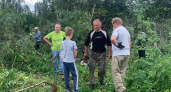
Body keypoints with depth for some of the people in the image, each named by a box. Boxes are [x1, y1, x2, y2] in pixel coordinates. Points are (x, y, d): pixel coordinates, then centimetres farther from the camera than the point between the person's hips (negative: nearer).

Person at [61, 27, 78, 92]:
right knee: (75, 75, 8)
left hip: (64, 61, 5)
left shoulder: (63, 43, 0)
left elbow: (62, 51, 5)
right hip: (71, 61, -5)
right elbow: (75, 52, -6)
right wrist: (75, 58, 11)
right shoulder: (73, 43, -14)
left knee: (66, 75, 13)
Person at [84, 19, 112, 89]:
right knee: (91, 68, -5)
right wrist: (86, 52, 10)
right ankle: (92, 83, 2)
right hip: (93, 53, -1)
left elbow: (109, 43, 7)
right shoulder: (91, 33, -2)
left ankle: (101, 80, 30)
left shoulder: (104, 33, 0)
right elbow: (86, 43, 8)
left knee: (102, 69, 5)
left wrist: (110, 53, 5)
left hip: (102, 53, 1)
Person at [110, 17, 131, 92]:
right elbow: (129, 43, 24)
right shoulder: (126, 31, 20)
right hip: (127, 53, 8)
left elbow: (112, 39, -30)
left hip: (118, 54, -8)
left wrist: (117, 45, -16)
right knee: (122, 71, 13)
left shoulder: (117, 30, -9)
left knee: (115, 72, -5)